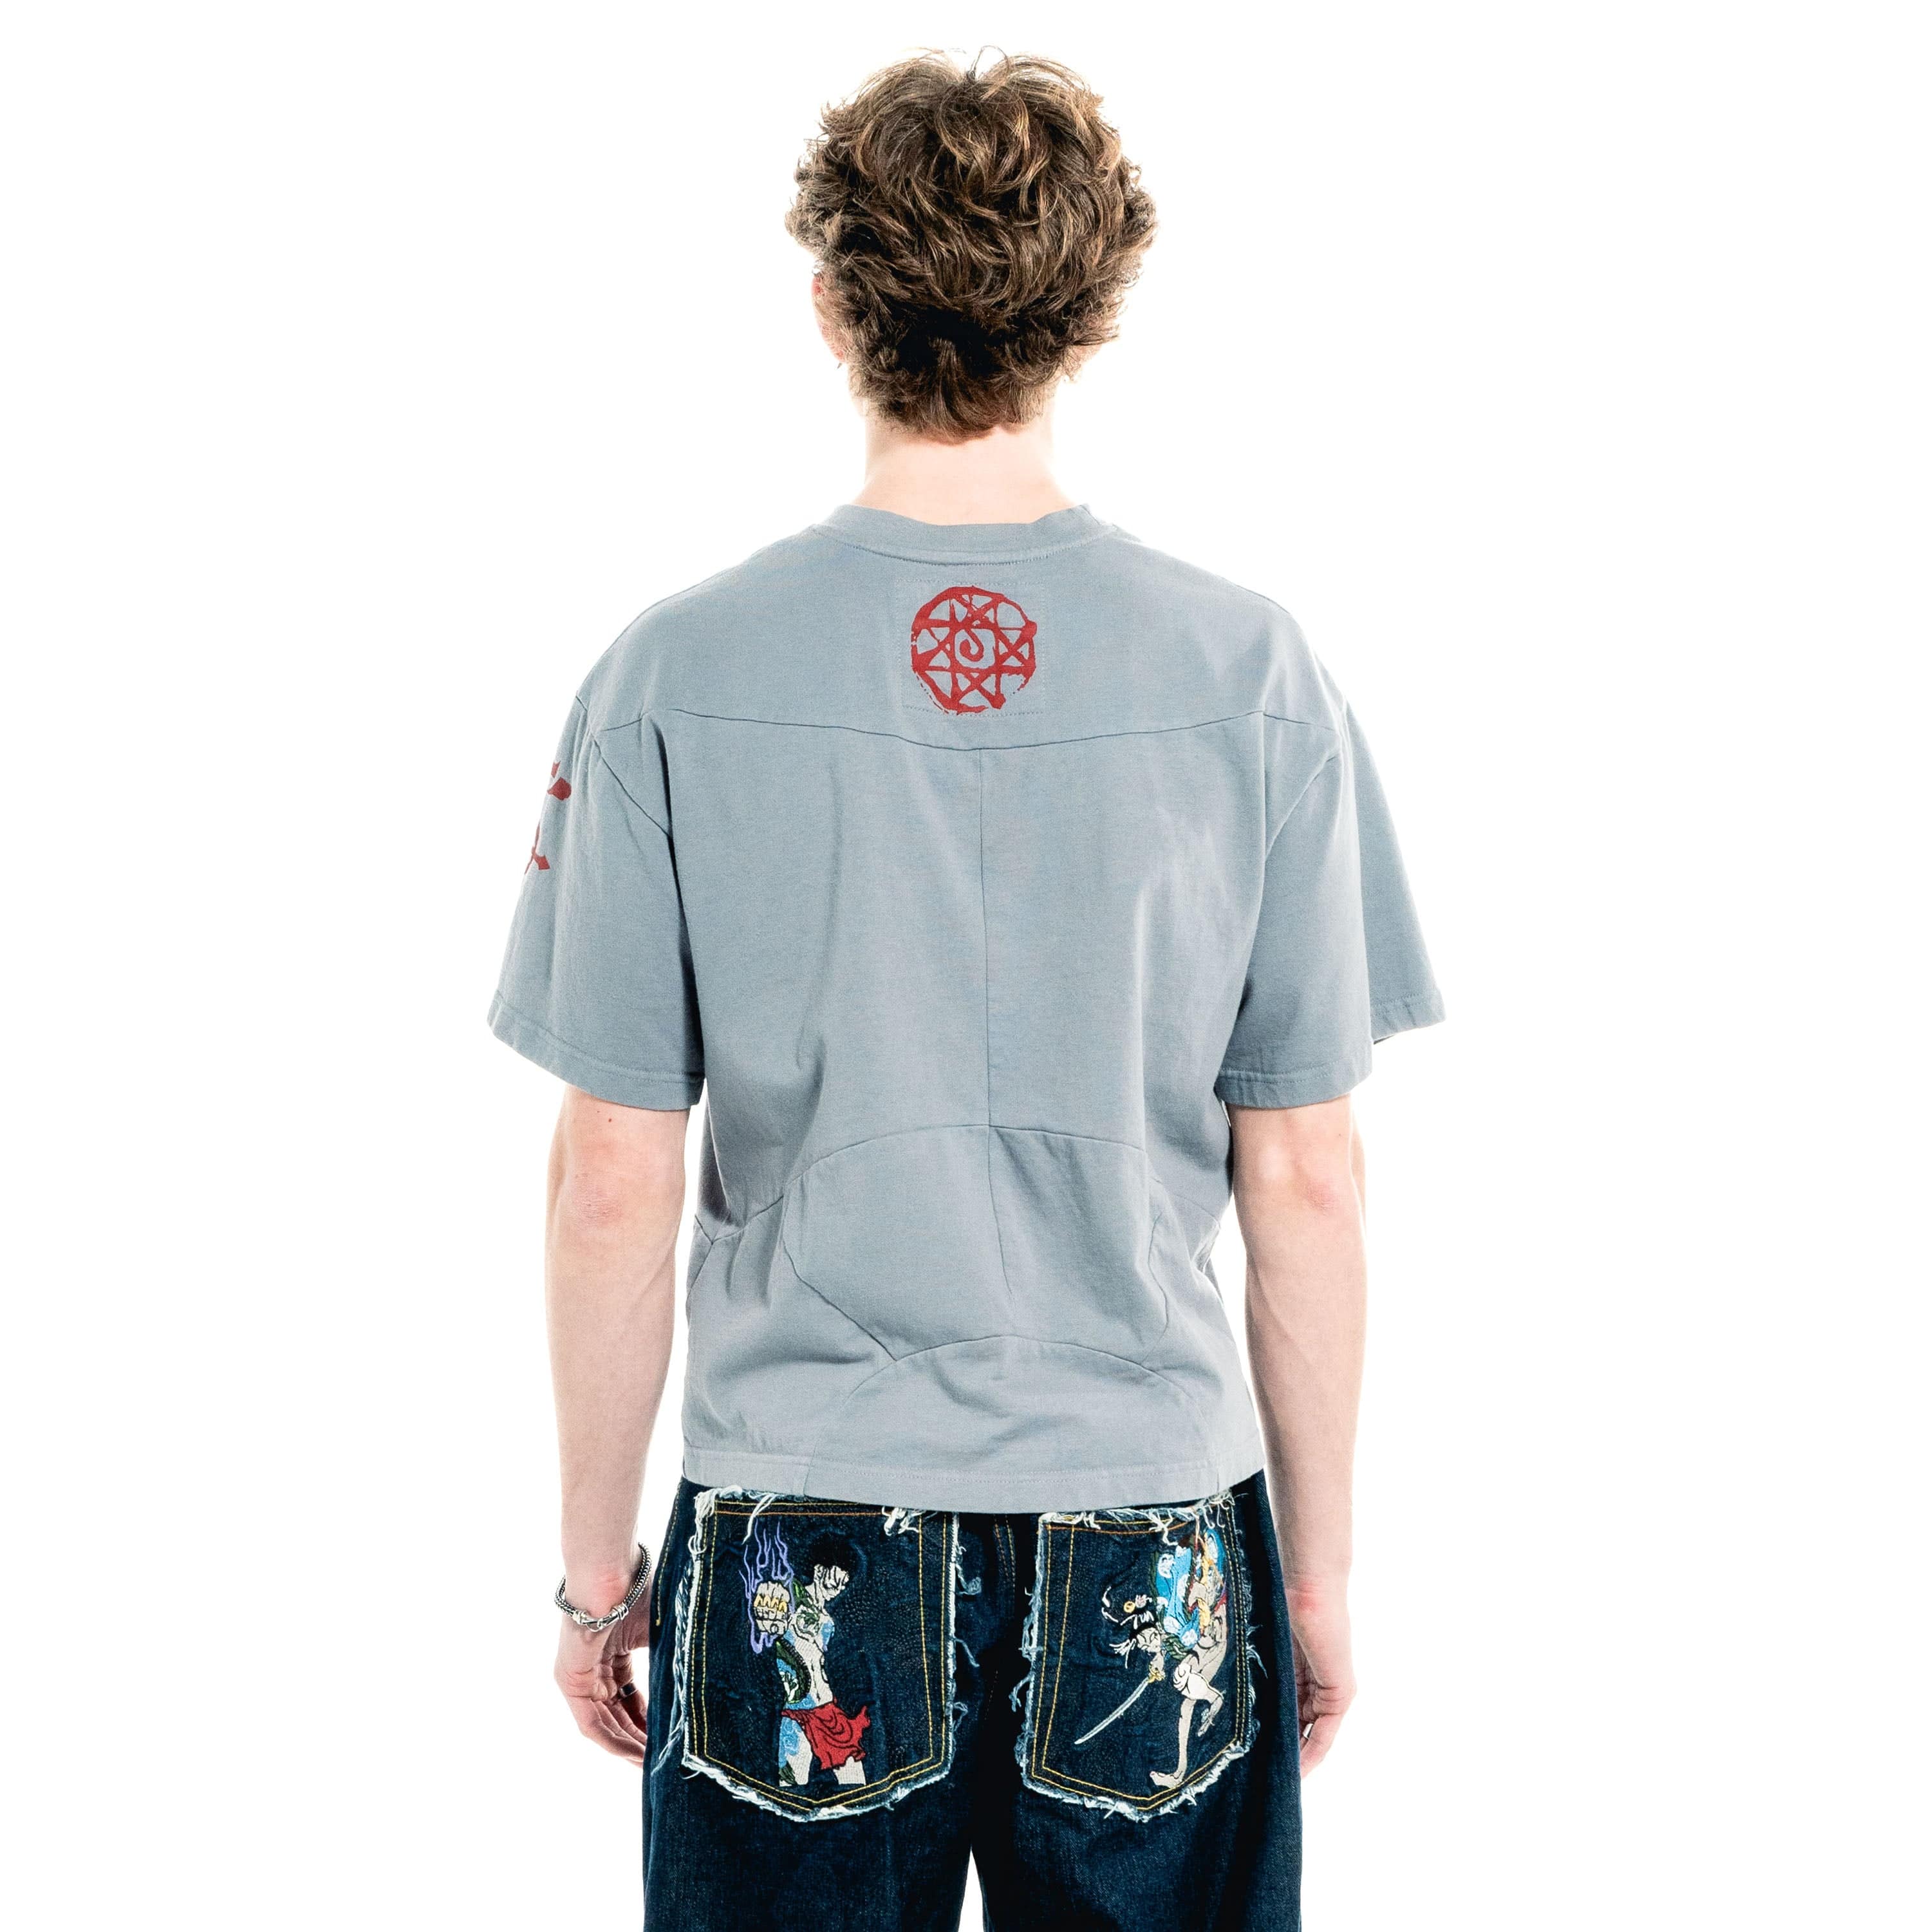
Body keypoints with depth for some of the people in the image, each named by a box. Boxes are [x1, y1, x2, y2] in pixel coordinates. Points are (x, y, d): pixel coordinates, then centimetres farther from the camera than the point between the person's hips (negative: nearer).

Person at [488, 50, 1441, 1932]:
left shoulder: (675, 679, -8)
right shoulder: (1253, 679, -7)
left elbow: (615, 1181, -6)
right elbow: (1305, 1178, -4)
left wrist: (597, 1558, 7)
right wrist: (1319, 1561, 8)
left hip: (798, 1552, 0)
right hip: (1158, 1556, 1)